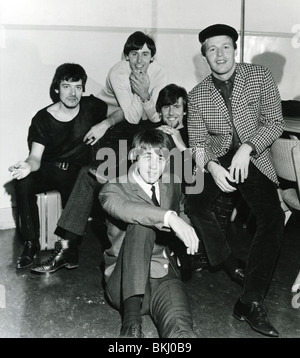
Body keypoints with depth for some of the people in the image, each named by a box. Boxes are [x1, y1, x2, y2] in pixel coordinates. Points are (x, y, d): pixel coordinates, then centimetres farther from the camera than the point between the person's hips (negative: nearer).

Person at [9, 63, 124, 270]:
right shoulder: (43, 119, -4)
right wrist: (28, 165, -36)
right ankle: (31, 243, -15)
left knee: (74, 189, -34)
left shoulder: (91, 106, -1)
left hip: (79, 172, 0)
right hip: (49, 169, 1)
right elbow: (36, 157, -11)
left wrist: (106, 123, -17)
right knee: (23, 182, -29)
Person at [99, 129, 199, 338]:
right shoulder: (114, 189, -4)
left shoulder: (172, 183, 11)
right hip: (127, 281, -3)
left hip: (165, 276, 3)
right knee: (141, 223, -33)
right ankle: (131, 319, -38)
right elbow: (126, 209, -29)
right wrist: (170, 218, -44)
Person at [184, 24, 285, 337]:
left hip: (254, 158, -1)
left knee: (272, 217, -23)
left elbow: (274, 122, -5)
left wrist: (247, 148, -21)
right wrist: (211, 166, -19)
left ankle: (251, 302, -17)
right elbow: (197, 142, 1)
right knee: (193, 205, -25)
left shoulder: (260, 77, -1)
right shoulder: (197, 95, 3)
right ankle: (229, 263, 2)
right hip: (216, 160, 2)